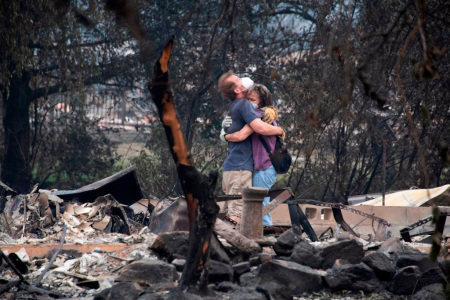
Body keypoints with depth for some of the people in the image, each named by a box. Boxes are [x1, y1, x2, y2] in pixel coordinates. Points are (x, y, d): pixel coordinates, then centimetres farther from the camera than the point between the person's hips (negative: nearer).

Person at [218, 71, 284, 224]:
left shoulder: (234, 107, 21)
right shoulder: (243, 104, -9)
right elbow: (260, 127, -23)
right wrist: (280, 130, -2)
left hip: (230, 167, 10)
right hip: (241, 167, -10)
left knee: (227, 213, 9)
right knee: (237, 215, -16)